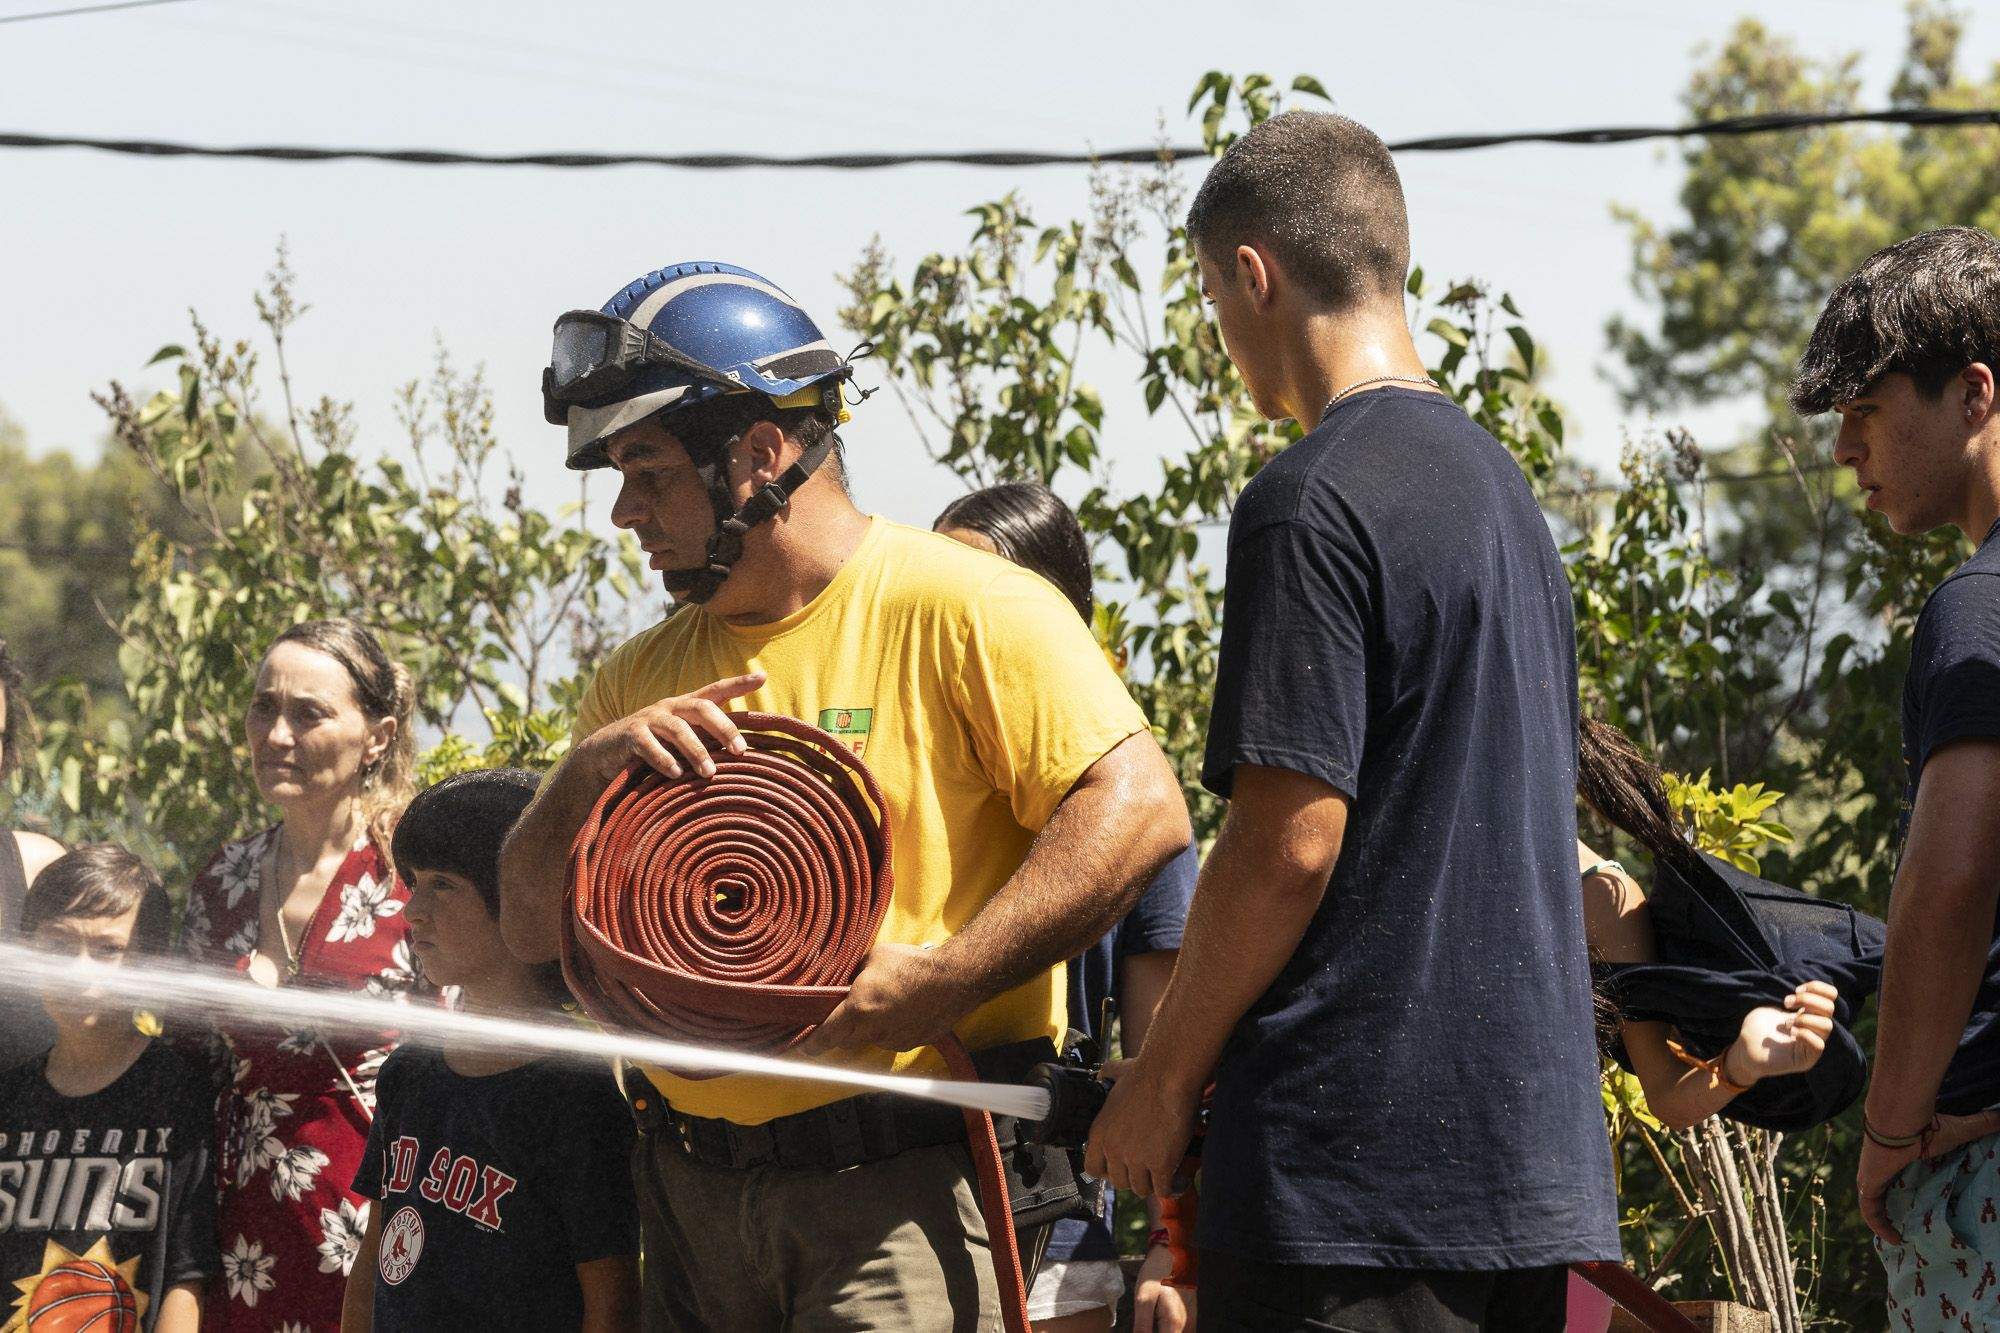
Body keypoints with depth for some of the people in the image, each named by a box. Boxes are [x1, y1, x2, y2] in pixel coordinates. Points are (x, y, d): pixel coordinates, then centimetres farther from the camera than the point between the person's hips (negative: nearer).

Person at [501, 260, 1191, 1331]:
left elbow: (1140, 811, -15)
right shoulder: (643, 679, 16)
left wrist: (943, 982, -21)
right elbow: (533, 929, 13)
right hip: (693, 1192, 6)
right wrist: (587, 772, -6)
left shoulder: (959, 609, -5)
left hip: (905, 1190, -6)